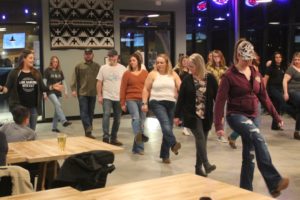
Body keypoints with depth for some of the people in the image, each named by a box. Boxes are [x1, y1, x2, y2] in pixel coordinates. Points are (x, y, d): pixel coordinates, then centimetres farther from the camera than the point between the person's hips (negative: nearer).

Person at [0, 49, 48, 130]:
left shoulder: (36, 73, 6)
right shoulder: (14, 73, -4)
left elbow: (42, 87, 10)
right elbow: (8, 87, -4)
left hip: (33, 107, 4)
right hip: (20, 107, -3)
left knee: (32, 131, 13)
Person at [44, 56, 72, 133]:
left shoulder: (60, 71, 11)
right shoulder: (47, 71, -3)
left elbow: (63, 81, 15)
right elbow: (44, 82, -5)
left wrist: (66, 91, 7)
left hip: (58, 92, 6)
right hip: (50, 92, -6)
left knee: (57, 109, 7)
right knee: (58, 105, -25)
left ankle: (54, 127, 15)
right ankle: (64, 121, -32)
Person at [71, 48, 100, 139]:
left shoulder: (97, 66, 7)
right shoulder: (79, 66, 3)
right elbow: (74, 79, -1)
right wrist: (73, 89, -10)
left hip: (93, 93, 2)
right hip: (82, 93, -2)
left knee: (90, 113, 8)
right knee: (84, 112, -9)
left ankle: (88, 131, 16)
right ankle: (88, 131, -12)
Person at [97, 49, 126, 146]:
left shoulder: (123, 69, 3)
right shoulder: (103, 68, 3)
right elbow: (99, 83, 4)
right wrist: (99, 96, -4)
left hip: (119, 98, 2)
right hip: (107, 97, -2)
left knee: (117, 118, 7)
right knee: (106, 115, -19)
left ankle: (113, 138, 19)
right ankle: (106, 137, -17)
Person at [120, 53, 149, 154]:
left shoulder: (145, 73, 7)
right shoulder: (127, 74, 3)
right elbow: (123, 89, 3)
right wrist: (122, 103, 0)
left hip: (143, 100, 2)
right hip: (131, 100, -2)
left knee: (141, 121, 5)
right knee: (136, 117, -28)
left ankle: (138, 147, 13)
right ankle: (138, 135, -47)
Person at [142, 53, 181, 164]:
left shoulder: (173, 74, 7)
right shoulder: (153, 74, 2)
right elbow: (146, 89, 4)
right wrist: (144, 103, -3)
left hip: (171, 103, 3)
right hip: (157, 103, -2)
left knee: (168, 128, 6)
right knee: (165, 123, -27)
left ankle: (165, 155, 15)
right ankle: (173, 144, -35)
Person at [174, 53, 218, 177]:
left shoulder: (210, 78, -3)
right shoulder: (187, 80, -2)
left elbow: (216, 97, -1)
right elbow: (180, 98, 1)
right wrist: (177, 115, -1)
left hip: (206, 116, 2)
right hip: (191, 115, -1)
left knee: (202, 140, 7)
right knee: (200, 138, -17)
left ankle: (198, 168, 18)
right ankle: (206, 165, -17)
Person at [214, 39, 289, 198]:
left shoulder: (256, 74, 8)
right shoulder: (229, 76, -10)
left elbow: (264, 97, 13)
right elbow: (220, 101, -13)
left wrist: (276, 116, 12)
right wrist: (218, 125, -20)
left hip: (253, 116, 6)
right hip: (236, 115, -6)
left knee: (249, 155, 8)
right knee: (258, 138, -30)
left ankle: (246, 189, 21)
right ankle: (274, 182, -34)